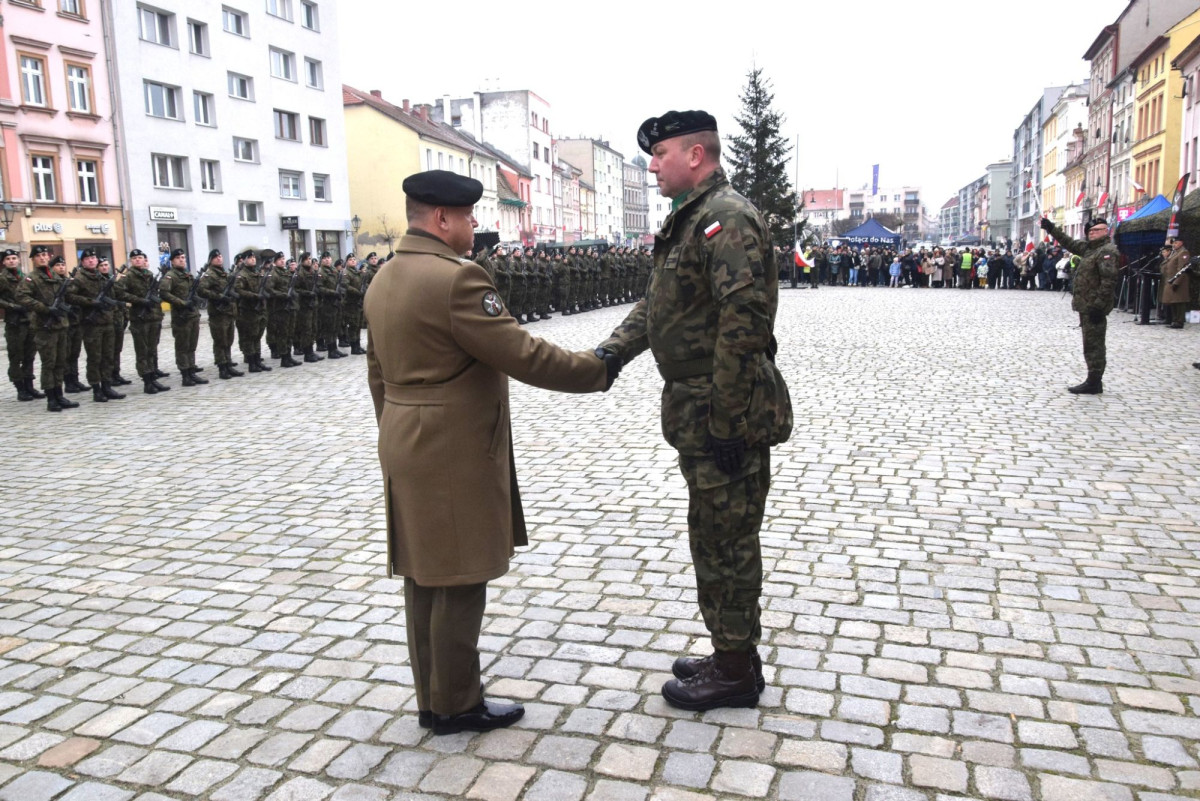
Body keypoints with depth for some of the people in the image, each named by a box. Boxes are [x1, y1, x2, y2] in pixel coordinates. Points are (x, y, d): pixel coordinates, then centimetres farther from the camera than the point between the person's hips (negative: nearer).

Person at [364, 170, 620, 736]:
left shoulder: (383, 281, 11)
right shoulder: (456, 278, -19)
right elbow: (524, 356, -20)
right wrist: (599, 370, -7)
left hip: (407, 450, 10)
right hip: (455, 456, -10)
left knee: (423, 578, 16)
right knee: (459, 581, 3)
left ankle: (432, 699, 29)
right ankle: (456, 706, 18)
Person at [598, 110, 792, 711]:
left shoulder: (728, 218, -17)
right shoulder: (690, 219, 16)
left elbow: (743, 323, -25)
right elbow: (655, 303, 19)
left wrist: (726, 422, -24)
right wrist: (613, 350, 3)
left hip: (725, 415, -10)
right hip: (696, 411, 10)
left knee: (724, 544, 3)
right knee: (718, 540, 19)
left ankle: (736, 673, 20)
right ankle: (732, 655, 35)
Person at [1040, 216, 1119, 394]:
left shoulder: (1107, 251, -13)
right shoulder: (1089, 248, 16)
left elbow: (1109, 281, -21)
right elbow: (1069, 243, 29)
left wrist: (1099, 305, -25)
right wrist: (1051, 228, 25)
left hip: (1093, 307, -10)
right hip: (1086, 306, 10)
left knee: (1093, 345, -6)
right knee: (1091, 344, 13)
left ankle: (1094, 383, -2)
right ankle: (1094, 381, 19)